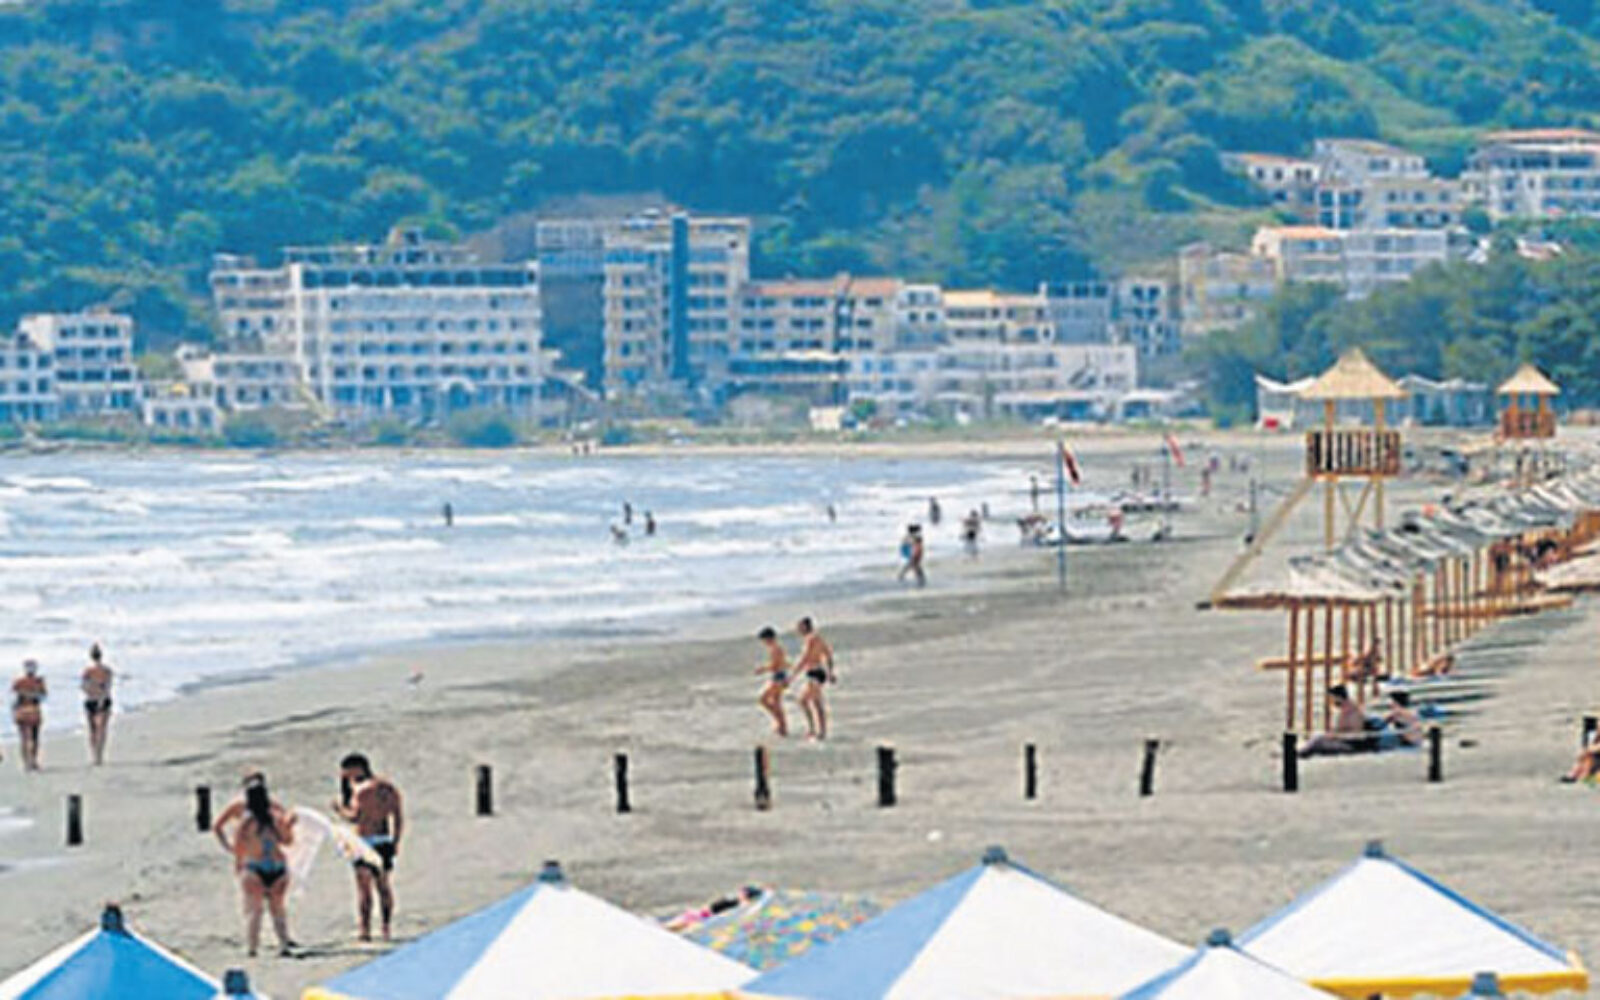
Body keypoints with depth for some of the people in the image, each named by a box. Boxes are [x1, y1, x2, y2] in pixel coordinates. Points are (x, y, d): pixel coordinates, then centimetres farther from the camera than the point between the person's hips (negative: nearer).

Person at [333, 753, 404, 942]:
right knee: (384, 887, 13)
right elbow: (399, 818, 10)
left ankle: (365, 931, -6)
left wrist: (339, 808, 0)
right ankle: (386, 930, 14)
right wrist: (395, 842, 17)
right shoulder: (390, 788, 8)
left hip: (365, 841, -7)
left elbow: (354, 817, -17)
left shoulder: (362, 790, -14)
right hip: (385, 842, 7)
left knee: (364, 888, -3)